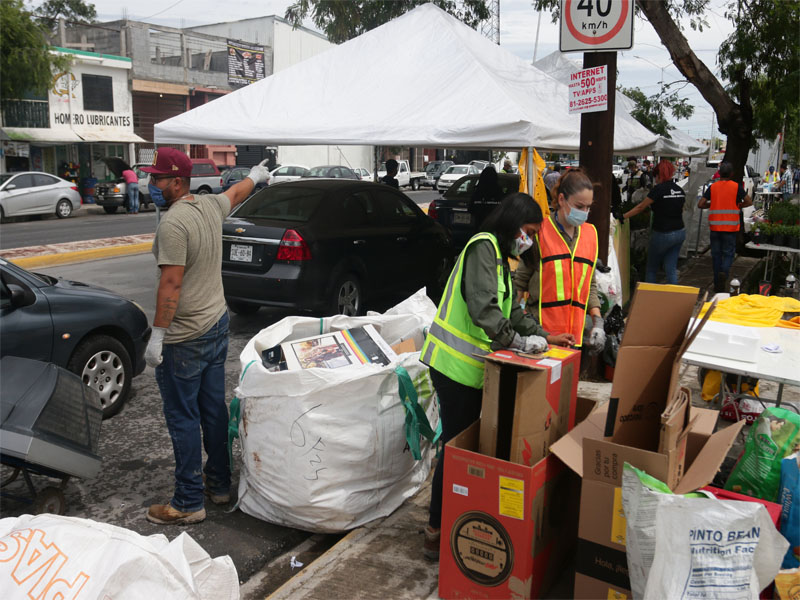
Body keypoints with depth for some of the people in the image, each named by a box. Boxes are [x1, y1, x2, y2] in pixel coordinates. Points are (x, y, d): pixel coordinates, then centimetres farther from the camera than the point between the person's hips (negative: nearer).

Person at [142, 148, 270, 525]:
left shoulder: (173, 223, -19)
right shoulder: (212, 206, 5)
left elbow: (171, 285, -23)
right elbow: (238, 192, 28)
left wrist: (157, 335, -18)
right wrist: (257, 175, 49)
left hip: (184, 338, -9)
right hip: (217, 324, 9)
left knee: (183, 419, 0)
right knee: (214, 409, 17)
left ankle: (189, 503, 9)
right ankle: (220, 484, 29)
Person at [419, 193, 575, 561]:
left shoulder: (499, 256, 20)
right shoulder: (483, 247, -13)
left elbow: (511, 310, 25)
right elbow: (484, 308, -25)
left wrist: (544, 336, 18)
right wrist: (520, 342, -20)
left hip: (471, 366, 10)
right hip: (455, 364, -10)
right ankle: (436, 532, 9)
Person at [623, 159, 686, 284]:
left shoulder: (659, 189, -13)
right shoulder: (680, 190, 7)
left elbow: (641, 207, -9)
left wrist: (623, 216, -1)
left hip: (662, 234, -6)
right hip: (679, 233, 6)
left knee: (652, 268, 9)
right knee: (671, 268, 9)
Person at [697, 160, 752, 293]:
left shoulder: (712, 187, 1)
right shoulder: (736, 187, -3)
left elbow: (700, 204, -3)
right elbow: (749, 202, -3)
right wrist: (738, 206, 14)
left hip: (715, 227, 2)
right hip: (730, 227, -2)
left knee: (716, 254, 9)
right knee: (728, 253, 7)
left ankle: (718, 285, 13)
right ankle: (724, 272, -22)